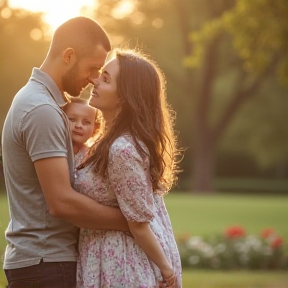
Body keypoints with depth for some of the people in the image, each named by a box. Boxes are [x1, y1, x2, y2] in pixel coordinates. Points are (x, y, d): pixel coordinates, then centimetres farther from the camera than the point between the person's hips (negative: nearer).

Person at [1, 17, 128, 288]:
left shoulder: (34, 98, 14)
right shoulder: (42, 110, -18)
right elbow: (61, 201, -23)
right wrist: (130, 220, -14)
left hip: (35, 258, 10)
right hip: (45, 264, -10)